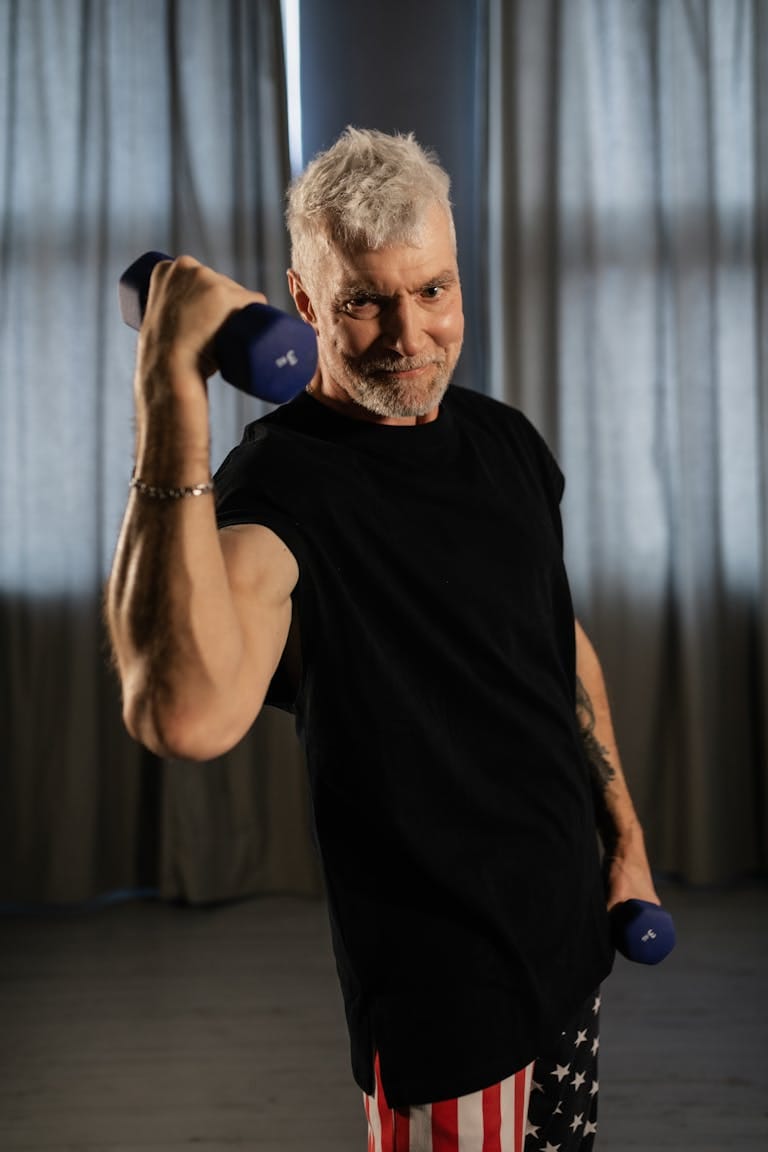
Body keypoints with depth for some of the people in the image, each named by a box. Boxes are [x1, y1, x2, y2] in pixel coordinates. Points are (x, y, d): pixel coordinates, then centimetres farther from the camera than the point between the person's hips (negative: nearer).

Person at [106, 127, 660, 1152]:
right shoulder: (281, 480, -24)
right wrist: (171, 389, -46)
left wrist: (626, 839, 14)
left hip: (570, 919, 8)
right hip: (444, 978, -7)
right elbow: (188, 716, -44)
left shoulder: (504, 437, 2)